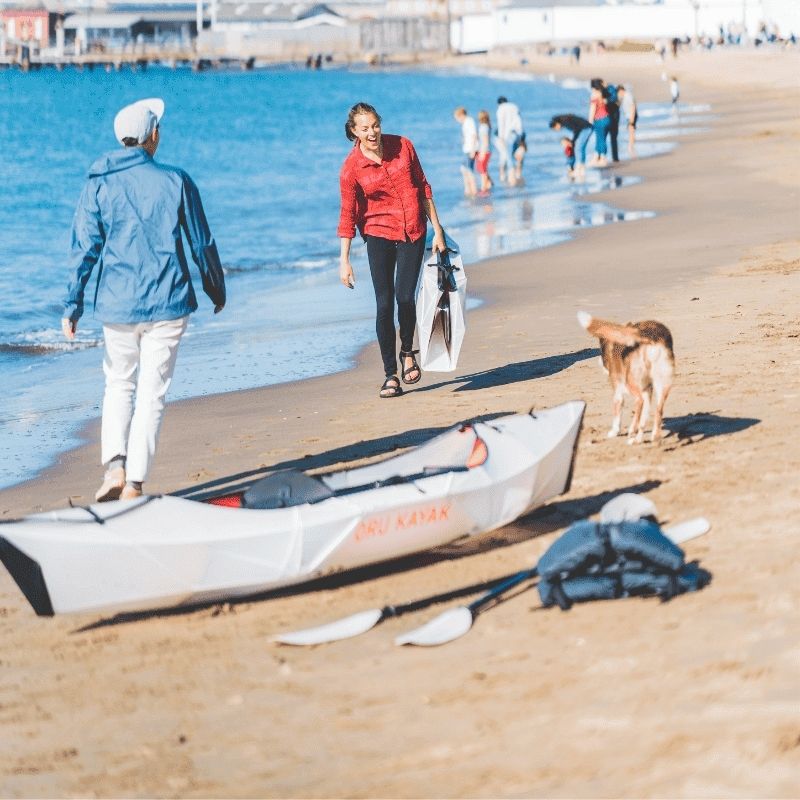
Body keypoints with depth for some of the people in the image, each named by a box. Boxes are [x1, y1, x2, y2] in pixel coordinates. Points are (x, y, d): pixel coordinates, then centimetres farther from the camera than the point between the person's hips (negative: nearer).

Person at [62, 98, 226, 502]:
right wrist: (216, 288, 19)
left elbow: (83, 249, -3)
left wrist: (72, 306, 3)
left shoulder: (99, 185, -1)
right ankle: (134, 483, -1)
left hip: (117, 305, 1)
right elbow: (202, 243, 4)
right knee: (151, 393, 4)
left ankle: (115, 466, -3)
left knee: (118, 387, 17)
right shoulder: (176, 181, -3)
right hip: (167, 303, -1)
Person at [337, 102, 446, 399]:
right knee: (385, 304, -6)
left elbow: (423, 186, 6)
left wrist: (437, 229, 6)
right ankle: (391, 376, 2)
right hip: (379, 235, -1)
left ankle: (407, 353, 18)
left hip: (413, 233, 1)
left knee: (405, 298, -11)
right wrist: (344, 260, -8)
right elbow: (348, 215, -5)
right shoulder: (351, 168, -9)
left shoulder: (402, 146, -3)